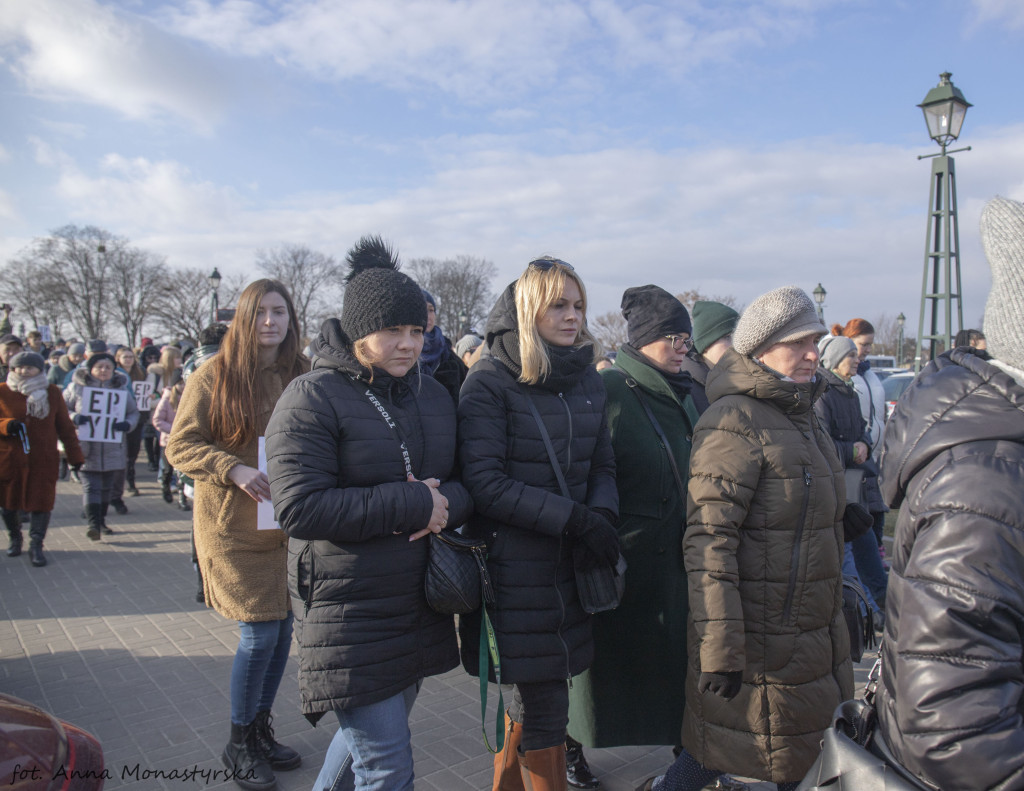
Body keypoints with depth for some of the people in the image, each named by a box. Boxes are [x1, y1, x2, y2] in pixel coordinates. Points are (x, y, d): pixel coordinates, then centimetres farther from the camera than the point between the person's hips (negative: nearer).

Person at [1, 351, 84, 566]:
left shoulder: (52, 392, 3)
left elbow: (65, 426, 7)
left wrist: (75, 455, 5)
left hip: (44, 458, 0)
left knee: (41, 501, -5)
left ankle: (36, 546, 4)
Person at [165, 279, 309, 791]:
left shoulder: (301, 376, 4)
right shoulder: (215, 375, -7)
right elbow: (180, 446, -7)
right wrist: (235, 470, -22)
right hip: (233, 523, -4)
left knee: (281, 626, 10)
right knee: (259, 632, -4)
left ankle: (260, 729, 32)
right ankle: (238, 744, 19)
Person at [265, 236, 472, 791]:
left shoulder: (433, 394, 9)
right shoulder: (311, 399, -12)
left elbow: (469, 478, 13)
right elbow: (299, 507, -20)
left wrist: (446, 504, -12)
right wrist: (412, 504, -21)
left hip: (419, 601, 7)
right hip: (347, 606, -7)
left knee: (371, 732, 23)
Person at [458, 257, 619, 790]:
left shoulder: (586, 379, 8)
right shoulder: (490, 382, -11)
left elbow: (602, 466, 12)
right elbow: (485, 482, -17)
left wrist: (602, 517, -9)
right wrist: (573, 518, -20)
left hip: (570, 563, 6)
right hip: (513, 564, -6)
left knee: (530, 696, 19)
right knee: (544, 709, 0)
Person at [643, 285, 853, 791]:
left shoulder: (801, 416, 13)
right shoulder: (734, 422, -17)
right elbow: (708, 540, -24)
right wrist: (720, 650, -26)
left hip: (817, 632, 9)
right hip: (761, 643, -9)